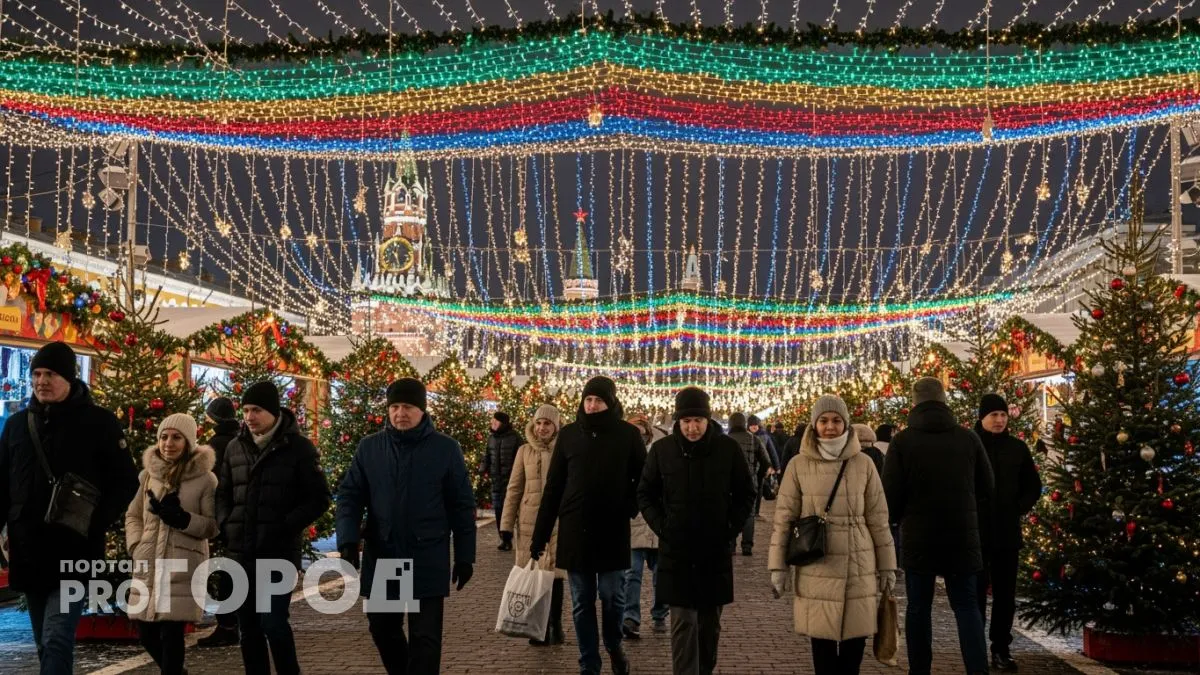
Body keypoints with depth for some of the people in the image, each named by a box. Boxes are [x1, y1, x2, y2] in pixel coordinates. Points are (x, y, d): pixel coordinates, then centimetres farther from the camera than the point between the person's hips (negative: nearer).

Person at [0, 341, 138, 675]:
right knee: (46, 644, 13)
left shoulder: (98, 422, -3)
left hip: (75, 552, -5)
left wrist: (95, 525, -13)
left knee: (57, 641, -14)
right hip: (28, 553, 5)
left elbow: (126, 481, -2)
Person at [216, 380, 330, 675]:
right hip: (241, 552, 5)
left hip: (279, 552, -5)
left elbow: (318, 498, -3)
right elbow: (223, 493, 21)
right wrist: (226, 525, 4)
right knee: (247, 626, 9)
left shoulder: (298, 446, -4)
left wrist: (285, 528, -12)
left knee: (273, 623, -10)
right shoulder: (235, 447, 10)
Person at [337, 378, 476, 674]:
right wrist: (348, 541, -11)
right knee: (383, 629, 15)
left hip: (428, 560, -3)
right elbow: (350, 496, 4)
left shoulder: (446, 448, -3)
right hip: (381, 558, 3)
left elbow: (462, 505, 1)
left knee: (425, 636, 0)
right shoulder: (369, 447, 4)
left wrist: (465, 556, 0)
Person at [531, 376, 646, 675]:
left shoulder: (628, 434, -2)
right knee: (582, 602, 7)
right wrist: (540, 535, 4)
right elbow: (553, 487, 5)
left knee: (612, 596, 3)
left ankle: (614, 646, 31)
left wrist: (630, 508, -7)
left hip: (613, 530, -1)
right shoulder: (568, 434, 3)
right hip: (575, 530, 2)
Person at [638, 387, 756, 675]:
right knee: (683, 623, -3)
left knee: (710, 623, 13)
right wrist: (662, 528, -3)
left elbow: (746, 494, 6)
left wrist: (731, 528, -2)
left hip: (717, 551, 1)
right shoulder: (662, 450, -4)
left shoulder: (729, 449, -4)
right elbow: (645, 494, 7)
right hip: (676, 551, -1)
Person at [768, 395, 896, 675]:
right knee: (822, 637, 4)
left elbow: (878, 520, 6)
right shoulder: (799, 465, -1)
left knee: (855, 637, 5)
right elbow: (784, 518, 2)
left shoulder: (863, 464, 2)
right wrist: (778, 566, -2)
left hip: (858, 568, 1)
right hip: (817, 568, -1)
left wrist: (887, 566, 6)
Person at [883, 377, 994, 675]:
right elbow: (987, 488, 6)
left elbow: (890, 495, -9)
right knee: (966, 606, 9)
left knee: (918, 608, 10)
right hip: (962, 537, 2)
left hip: (918, 537, -2)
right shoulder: (968, 438, -1)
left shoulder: (902, 441, -10)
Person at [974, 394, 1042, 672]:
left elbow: (1033, 486, 15)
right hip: (975, 531, -3)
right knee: (977, 592, 1)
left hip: (1007, 531, 4)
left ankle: (1001, 649, 15)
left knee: (1005, 593, 7)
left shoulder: (1017, 448, 7)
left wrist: (1019, 509, 2)